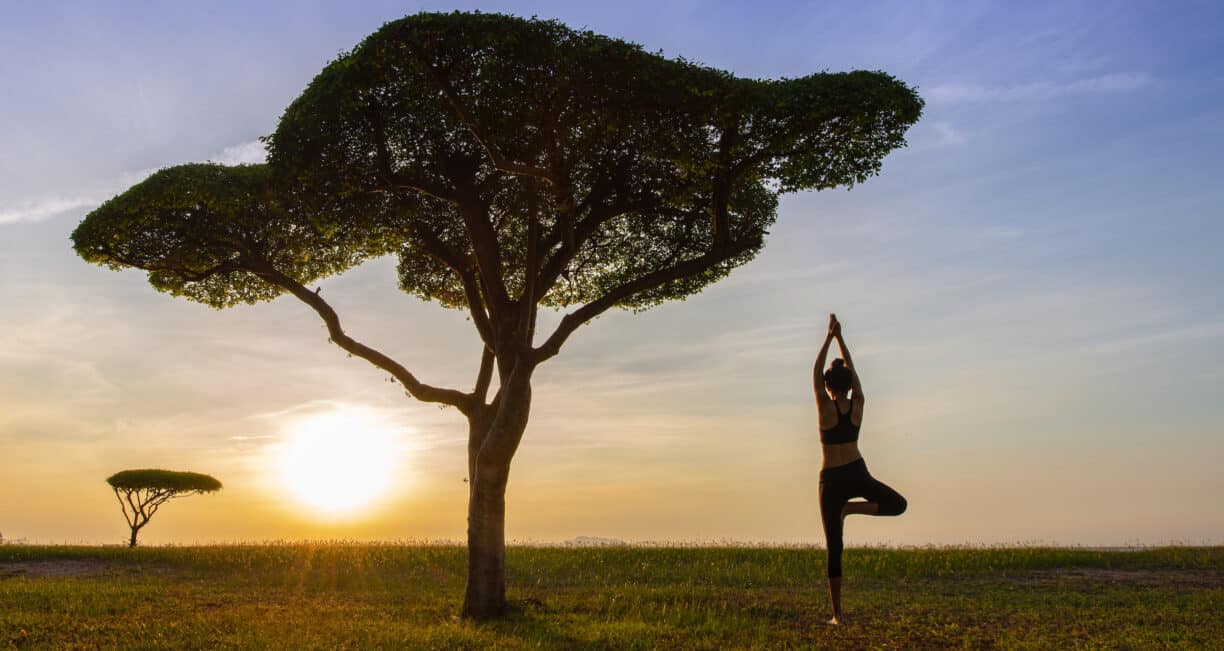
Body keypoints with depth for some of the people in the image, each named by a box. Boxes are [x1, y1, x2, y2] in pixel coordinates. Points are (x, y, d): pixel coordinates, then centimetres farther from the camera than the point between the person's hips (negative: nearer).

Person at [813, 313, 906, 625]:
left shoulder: (826, 408, -10)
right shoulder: (857, 405, -2)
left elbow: (816, 372, -1)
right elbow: (852, 370, 10)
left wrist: (829, 337, 3)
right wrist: (840, 338, 13)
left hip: (831, 480, -1)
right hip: (857, 474, 1)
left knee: (834, 549, 3)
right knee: (898, 504, 24)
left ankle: (838, 614, 1)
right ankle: (852, 507, -3)